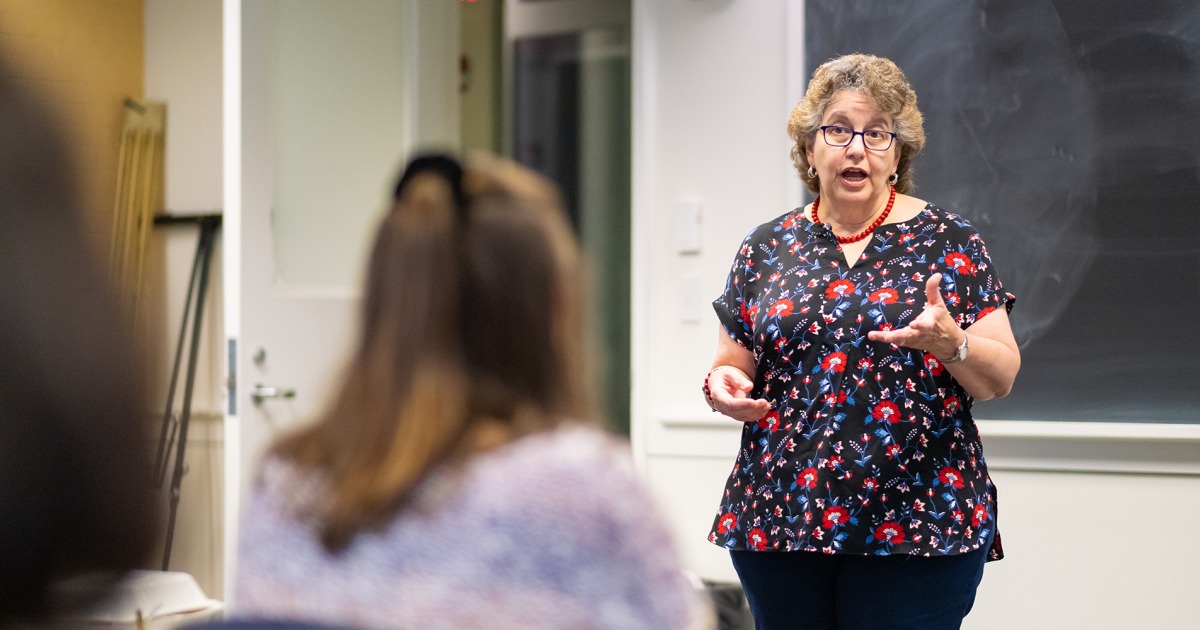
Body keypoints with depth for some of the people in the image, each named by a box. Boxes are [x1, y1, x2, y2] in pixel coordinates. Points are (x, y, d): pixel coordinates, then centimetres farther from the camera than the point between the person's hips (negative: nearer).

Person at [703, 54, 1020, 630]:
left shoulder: (948, 241, 3)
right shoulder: (767, 248, 10)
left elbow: (1001, 378, 0)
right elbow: (733, 364, 16)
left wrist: (950, 343, -20)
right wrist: (723, 386, -7)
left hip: (918, 523, -2)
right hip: (778, 520, 3)